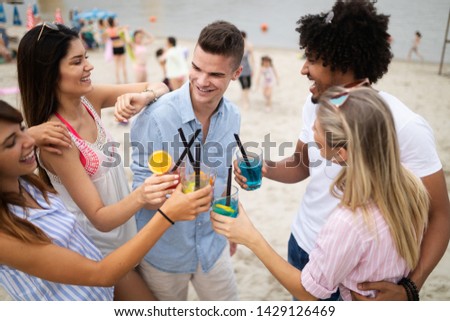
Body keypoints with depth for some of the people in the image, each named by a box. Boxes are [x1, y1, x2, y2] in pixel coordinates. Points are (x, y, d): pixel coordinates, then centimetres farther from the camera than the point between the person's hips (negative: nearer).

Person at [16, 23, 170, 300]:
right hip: (102, 248, -6)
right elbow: (100, 218, -28)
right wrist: (140, 195, -48)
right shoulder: (56, 139, -30)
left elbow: (160, 88, -6)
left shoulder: (90, 99, -11)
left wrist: (143, 97, -29)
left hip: (125, 229, 6)